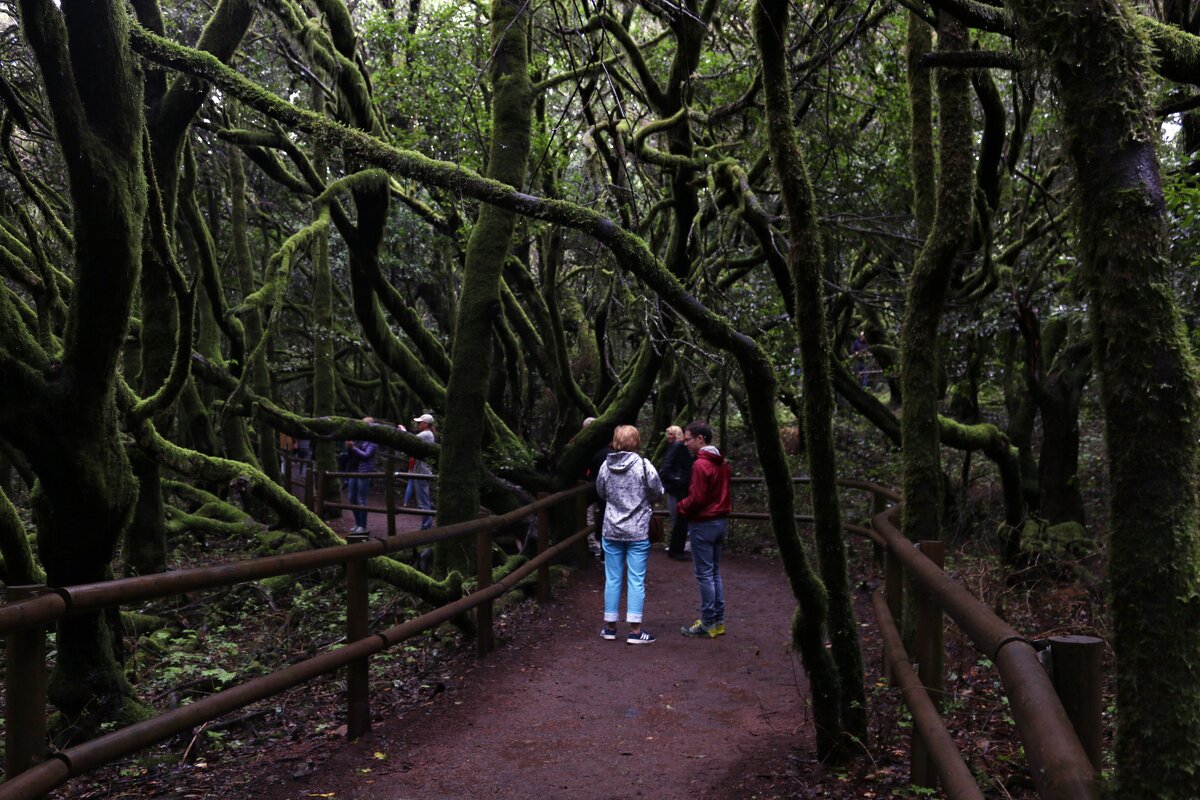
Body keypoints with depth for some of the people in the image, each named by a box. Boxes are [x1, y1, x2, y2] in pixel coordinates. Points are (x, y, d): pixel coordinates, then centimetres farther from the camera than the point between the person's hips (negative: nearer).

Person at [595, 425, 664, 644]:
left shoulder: (606, 466, -2)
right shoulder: (642, 465, -13)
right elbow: (657, 492, -4)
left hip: (612, 530, 3)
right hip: (638, 531, -3)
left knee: (612, 579, 11)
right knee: (636, 580, 2)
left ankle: (610, 626, 20)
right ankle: (635, 630, 4)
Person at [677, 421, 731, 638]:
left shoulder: (700, 464, -18)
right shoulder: (721, 462, 9)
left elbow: (697, 498, -20)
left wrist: (681, 507, -3)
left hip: (703, 523, -9)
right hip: (720, 520, 9)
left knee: (704, 574, -1)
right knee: (715, 572, 15)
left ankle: (708, 623, 4)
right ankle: (718, 620, 19)